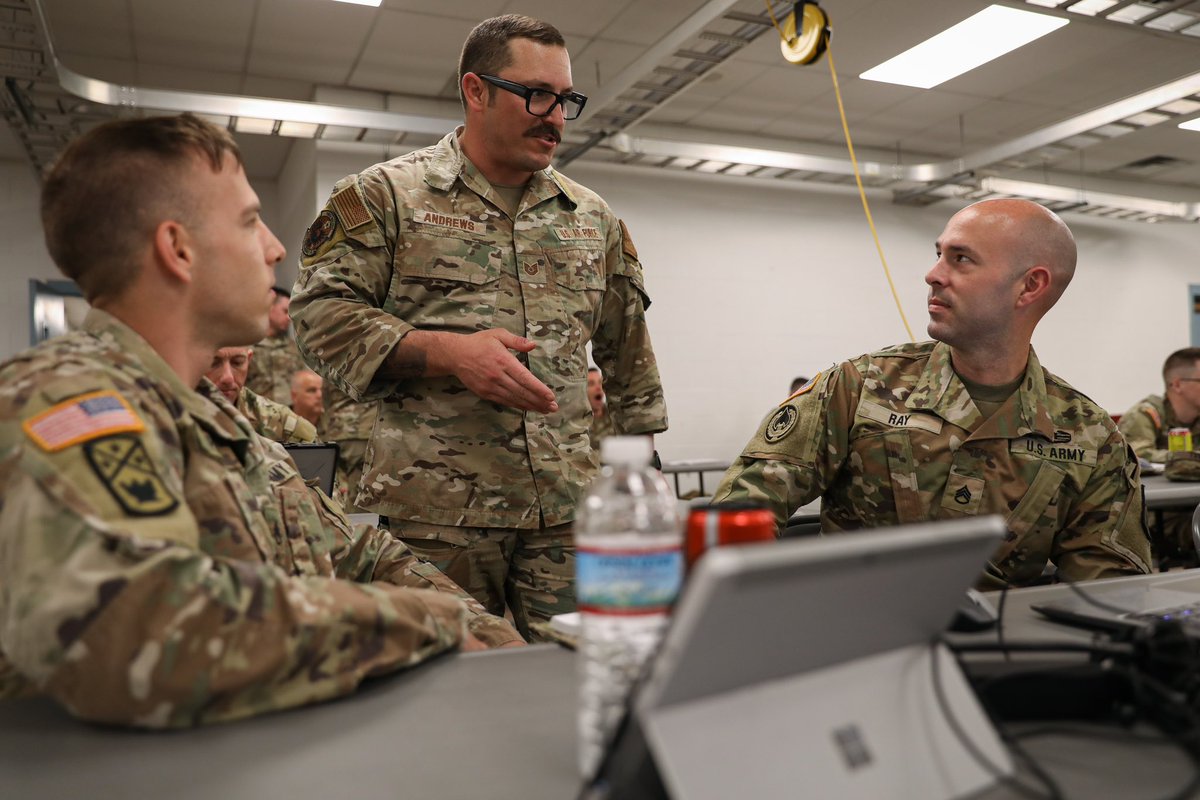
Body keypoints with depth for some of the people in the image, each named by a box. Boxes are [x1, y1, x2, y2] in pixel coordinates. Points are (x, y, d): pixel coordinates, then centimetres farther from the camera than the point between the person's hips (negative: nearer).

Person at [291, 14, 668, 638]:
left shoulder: (593, 218, 16)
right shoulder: (386, 195, 3)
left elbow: (628, 349, 22)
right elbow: (320, 313, -4)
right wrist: (445, 351, -16)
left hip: (568, 511, 4)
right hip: (434, 513, -3)